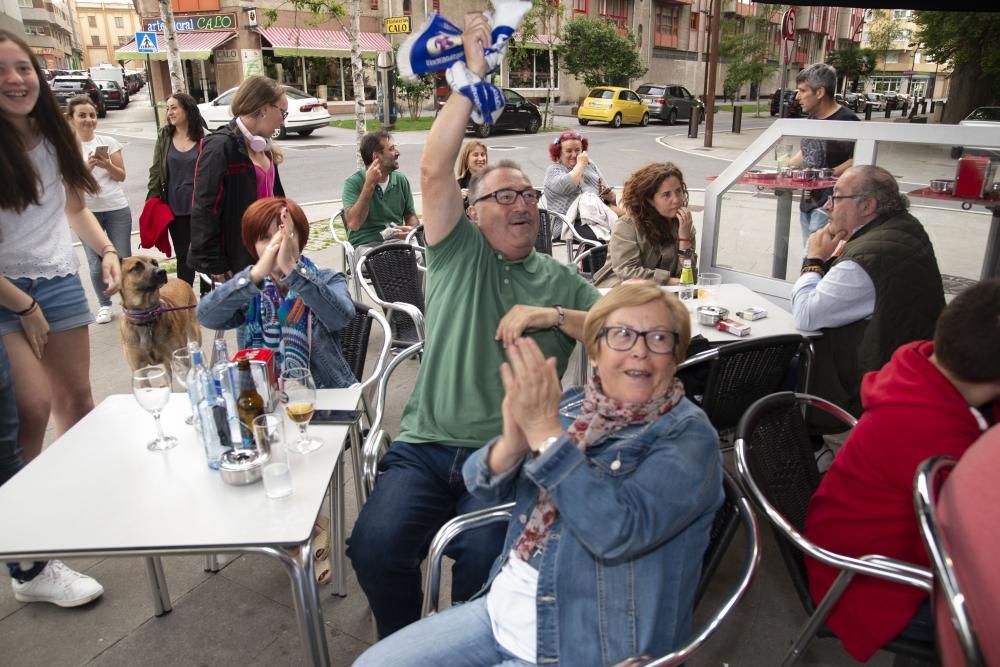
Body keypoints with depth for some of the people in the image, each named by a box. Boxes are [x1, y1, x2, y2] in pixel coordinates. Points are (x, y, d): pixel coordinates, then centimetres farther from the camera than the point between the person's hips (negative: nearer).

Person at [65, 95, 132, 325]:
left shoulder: (109, 142, 3)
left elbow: (121, 176, 5)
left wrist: (107, 165, -15)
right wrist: (87, 167, -18)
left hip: (117, 209, 1)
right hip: (86, 212, -1)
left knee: (123, 259, 3)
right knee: (96, 263, 2)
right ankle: (104, 305, 18)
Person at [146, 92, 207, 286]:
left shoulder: (203, 138, -6)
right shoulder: (164, 137, 3)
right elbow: (156, 171, 6)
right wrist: (152, 201, 2)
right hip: (175, 207, 3)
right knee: (183, 255, 11)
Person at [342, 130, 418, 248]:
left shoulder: (401, 180, 9)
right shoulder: (353, 182, -5)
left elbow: (410, 215, 20)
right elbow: (353, 224, -17)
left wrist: (411, 228, -5)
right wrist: (369, 184, -17)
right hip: (366, 244, -4)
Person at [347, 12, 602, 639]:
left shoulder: (562, 280, 16)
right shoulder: (459, 253, 10)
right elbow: (435, 169, -4)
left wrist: (553, 315, -7)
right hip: (425, 445, 0)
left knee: (483, 562, -25)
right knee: (376, 544, -22)